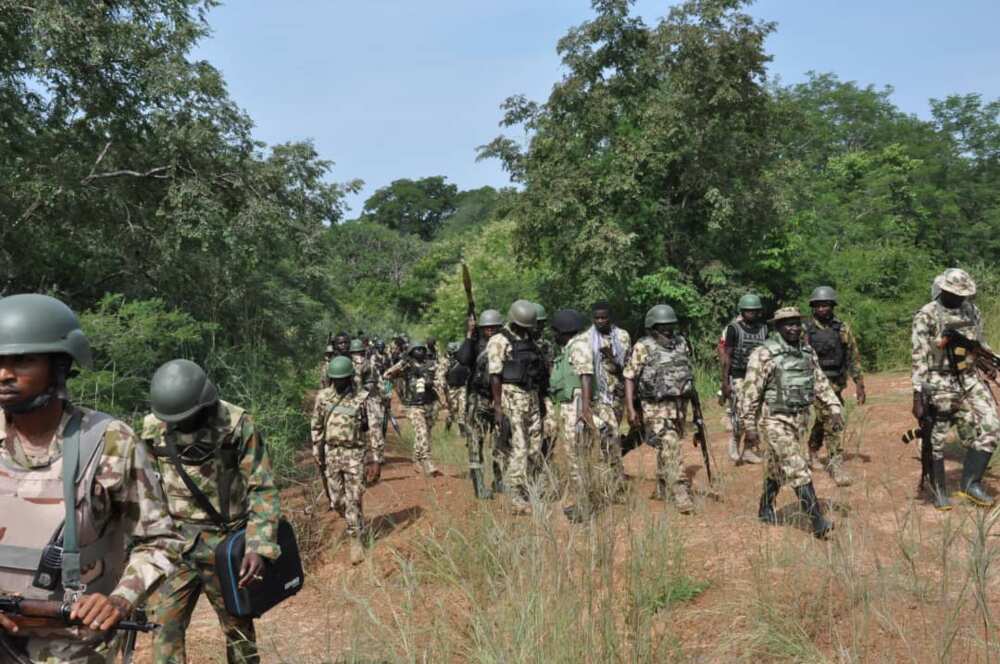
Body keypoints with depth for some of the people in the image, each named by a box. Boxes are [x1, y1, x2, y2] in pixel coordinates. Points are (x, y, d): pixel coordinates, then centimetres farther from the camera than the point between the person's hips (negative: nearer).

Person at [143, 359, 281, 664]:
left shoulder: (237, 425, -14)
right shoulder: (153, 428, -3)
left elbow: (263, 489, -14)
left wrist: (259, 547, -22)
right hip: (175, 546, 3)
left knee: (237, 626, 12)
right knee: (164, 626, 1)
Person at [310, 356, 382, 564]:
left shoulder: (363, 398, -10)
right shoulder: (323, 397, 1)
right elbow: (316, 427, 11)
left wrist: (376, 460, -11)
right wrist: (318, 453, 10)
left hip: (356, 455, -4)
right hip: (332, 454, 4)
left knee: (353, 500, -3)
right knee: (337, 501, 10)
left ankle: (357, 541, 12)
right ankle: (355, 523, 38)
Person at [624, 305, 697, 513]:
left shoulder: (681, 344, 7)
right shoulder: (642, 348, -9)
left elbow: (687, 373, 16)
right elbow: (629, 378, -8)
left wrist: (686, 403, 17)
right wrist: (631, 410, -14)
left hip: (678, 404, 6)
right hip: (655, 407, -6)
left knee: (666, 448, 17)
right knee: (671, 448, -13)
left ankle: (662, 489, 34)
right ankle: (680, 495, -11)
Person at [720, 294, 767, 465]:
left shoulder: (763, 328, 7)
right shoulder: (733, 328, -7)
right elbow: (726, 356, -7)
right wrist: (725, 382, -11)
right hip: (738, 377, -5)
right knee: (740, 415, -11)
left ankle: (747, 450, 18)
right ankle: (734, 440, 17)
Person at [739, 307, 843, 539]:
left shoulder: (808, 353, 8)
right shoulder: (764, 354, -13)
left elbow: (821, 384, 14)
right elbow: (750, 393, -12)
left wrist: (834, 410, 2)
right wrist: (749, 427, -11)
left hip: (800, 419, 6)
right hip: (775, 421, -6)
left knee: (777, 468, 18)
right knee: (798, 470, -12)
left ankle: (766, 509, 35)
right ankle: (817, 521, -11)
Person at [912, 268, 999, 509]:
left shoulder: (972, 310, 7)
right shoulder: (926, 316, -12)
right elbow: (919, 359, -14)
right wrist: (917, 397, -17)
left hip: (971, 381, 5)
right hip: (940, 385, -5)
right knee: (936, 440, 3)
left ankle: (970, 484, 6)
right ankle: (939, 492, 18)